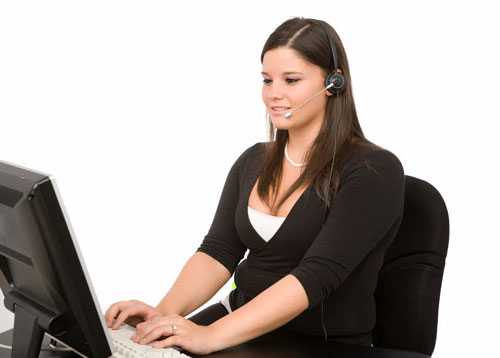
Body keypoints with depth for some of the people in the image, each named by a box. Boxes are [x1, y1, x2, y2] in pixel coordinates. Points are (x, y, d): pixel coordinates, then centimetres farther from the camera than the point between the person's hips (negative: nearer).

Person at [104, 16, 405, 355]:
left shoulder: (374, 171, -13)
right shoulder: (253, 161, 8)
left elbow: (317, 274, -23)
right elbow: (218, 251, -1)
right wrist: (165, 311, -20)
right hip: (243, 326, 5)